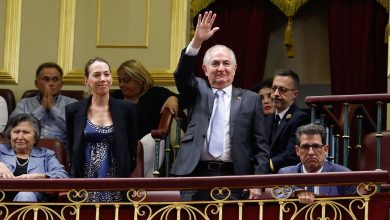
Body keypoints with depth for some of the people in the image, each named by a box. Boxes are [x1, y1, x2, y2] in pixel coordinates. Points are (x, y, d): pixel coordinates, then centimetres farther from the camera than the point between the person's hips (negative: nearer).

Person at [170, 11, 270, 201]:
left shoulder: (250, 99, 10)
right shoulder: (198, 92, 15)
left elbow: (261, 146, 8)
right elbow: (182, 75, -6)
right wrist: (197, 41, -19)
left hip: (232, 178, -1)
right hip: (196, 175, 1)